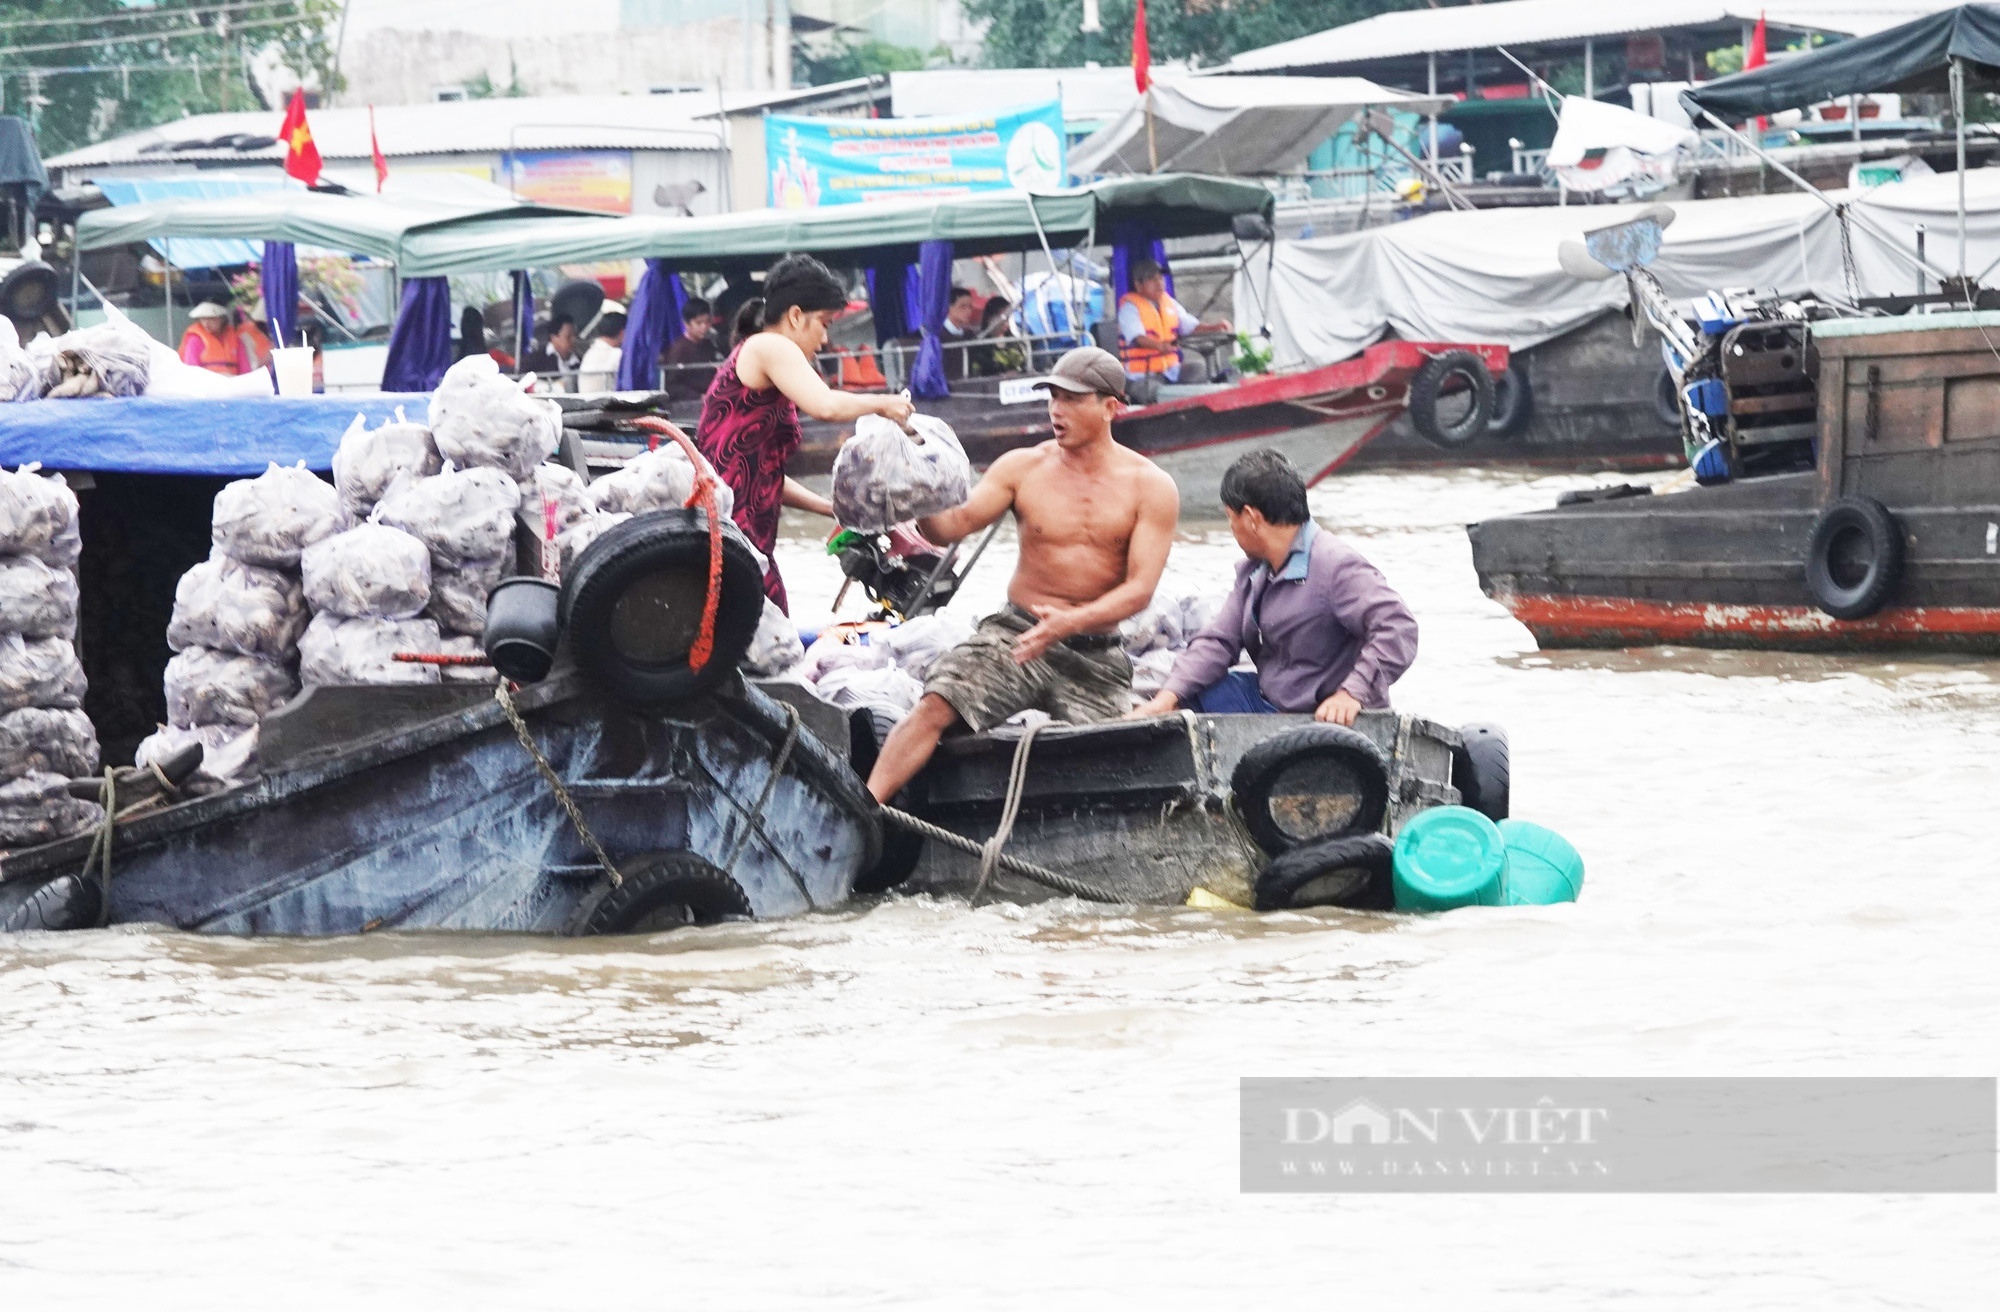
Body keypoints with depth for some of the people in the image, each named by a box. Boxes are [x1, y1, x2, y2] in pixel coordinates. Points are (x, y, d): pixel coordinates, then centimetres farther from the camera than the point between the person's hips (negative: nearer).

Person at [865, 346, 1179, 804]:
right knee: (935, 705, -24)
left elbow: (1140, 588, -8)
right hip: (1017, 630, 0)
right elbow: (954, 525, -4)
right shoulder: (1024, 467, 5)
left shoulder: (1149, 487, 0)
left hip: (1095, 654, 0)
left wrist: (1071, 622, -24)